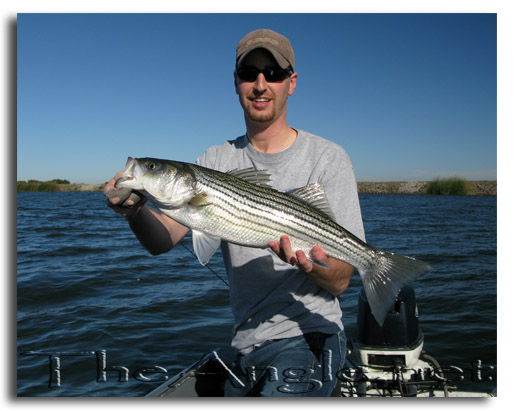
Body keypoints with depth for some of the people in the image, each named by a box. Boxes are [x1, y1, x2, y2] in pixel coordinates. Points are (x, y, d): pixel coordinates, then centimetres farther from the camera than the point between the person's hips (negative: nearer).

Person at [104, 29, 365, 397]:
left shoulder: (328, 159, -9)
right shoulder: (217, 161, 4)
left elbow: (340, 282, -11)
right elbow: (162, 241, -7)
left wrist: (310, 266, -33)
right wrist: (135, 208, -27)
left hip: (305, 339, -4)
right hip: (246, 346, 5)